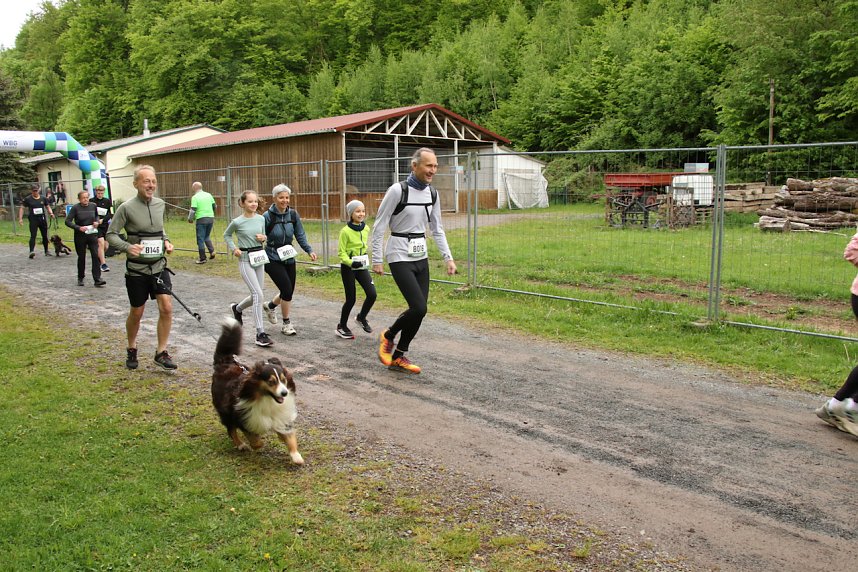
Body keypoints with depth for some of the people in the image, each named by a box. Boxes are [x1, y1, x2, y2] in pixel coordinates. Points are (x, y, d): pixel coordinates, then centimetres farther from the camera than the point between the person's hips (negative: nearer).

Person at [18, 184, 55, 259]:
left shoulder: (43, 198, 7)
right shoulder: (27, 199, -1)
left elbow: (48, 207, 13)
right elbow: (22, 208, 1)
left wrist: (51, 213, -7)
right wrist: (20, 218, -8)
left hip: (42, 218, 3)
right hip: (33, 220, -3)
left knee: (45, 236, 10)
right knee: (33, 236, -14)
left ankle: (46, 251, 23)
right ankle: (32, 251, -23)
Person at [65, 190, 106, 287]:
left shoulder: (93, 206, 2)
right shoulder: (75, 208, -7)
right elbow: (67, 221, -10)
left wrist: (97, 221, -1)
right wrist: (79, 228, -22)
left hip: (92, 234, 2)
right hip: (80, 236, -2)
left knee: (96, 256, -10)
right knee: (81, 257, 9)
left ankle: (97, 279, -11)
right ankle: (80, 279, 26)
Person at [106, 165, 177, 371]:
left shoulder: (160, 205, 3)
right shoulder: (126, 207, -12)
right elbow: (111, 234, -8)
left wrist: (166, 241, 1)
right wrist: (127, 247, -25)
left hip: (159, 265, 3)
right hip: (137, 269, -3)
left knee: (167, 308, -8)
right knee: (136, 313, 10)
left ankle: (161, 352, 6)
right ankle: (131, 349, 34)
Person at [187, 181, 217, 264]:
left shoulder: (195, 197, -7)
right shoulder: (209, 195, 9)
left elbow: (193, 210, -11)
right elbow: (215, 206, 13)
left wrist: (190, 219, 4)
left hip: (201, 219, -5)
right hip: (210, 218, 5)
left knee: (200, 239, 3)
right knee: (207, 236, 22)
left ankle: (202, 258, 5)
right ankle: (212, 251, 2)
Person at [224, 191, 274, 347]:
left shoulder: (261, 219, 4)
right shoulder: (237, 222, -8)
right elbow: (226, 235, 9)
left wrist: (263, 238, -5)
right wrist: (233, 248, -5)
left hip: (259, 259, 6)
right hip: (245, 260, -5)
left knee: (256, 296, 12)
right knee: (258, 294, -14)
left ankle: (237, 308, 45)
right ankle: (260, 333, -9)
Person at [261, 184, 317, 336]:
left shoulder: (293, 214, 0)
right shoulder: (267, 216, -12)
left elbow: (300, 236, 4)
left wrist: (309, 250, -7)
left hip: (289, 258, 5)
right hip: (273, 259, -5)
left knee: (289, 291, 11)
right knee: (287, 289, -13)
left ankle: (270, 306, 43)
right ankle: (286, 324, 5)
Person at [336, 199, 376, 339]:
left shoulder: (366, 229, 3)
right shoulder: (345, 231, -14)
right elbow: (341, 253, -12)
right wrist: (351, 263, -27)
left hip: (362, 266, 5)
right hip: (348, 268, -5)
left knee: (372, 294, -8)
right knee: (351, 299, 1)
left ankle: (361, 317, 19)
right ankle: (341, 327, 20)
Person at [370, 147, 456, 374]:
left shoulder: (432, 194, 6)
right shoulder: (397, 191, -14)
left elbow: (437, 229, 15)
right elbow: (379, 227, -10)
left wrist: (448, 257, 7)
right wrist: (377, 260, -10)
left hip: (421, 258, 7)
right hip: (400, 258, -7)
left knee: (418, 310, 5)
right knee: (419, 308, -15)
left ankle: (398, 358, 21)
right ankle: (388, 336, 14)